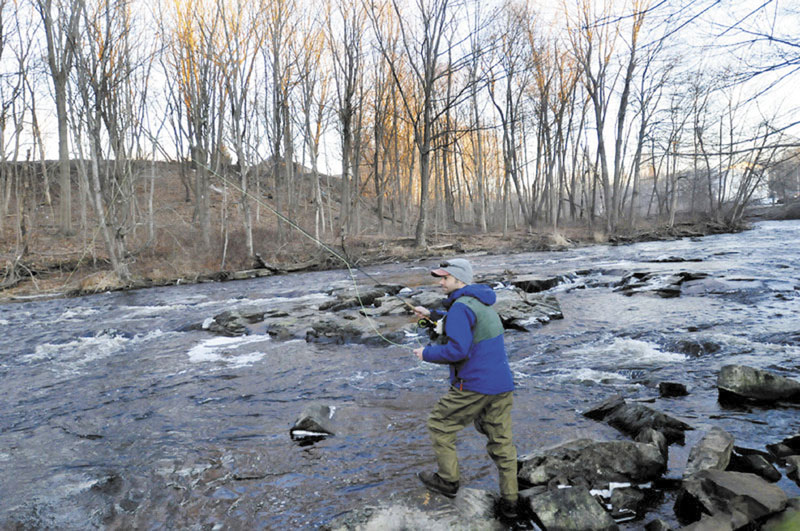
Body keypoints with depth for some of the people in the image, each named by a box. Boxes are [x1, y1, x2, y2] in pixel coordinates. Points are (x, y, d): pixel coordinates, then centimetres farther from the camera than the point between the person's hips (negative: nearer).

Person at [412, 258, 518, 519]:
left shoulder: (461, 306, -16)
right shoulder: (482, 302, 14)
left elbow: (457, 349, -25)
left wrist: (427, 353, -10)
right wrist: (432, 314, 33)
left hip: (473, 386, -9)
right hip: (502, 385, 9)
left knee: (439, 425, 12)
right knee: (501, 441, 15)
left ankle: (448, 480, 25)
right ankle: (509, 501, 21)